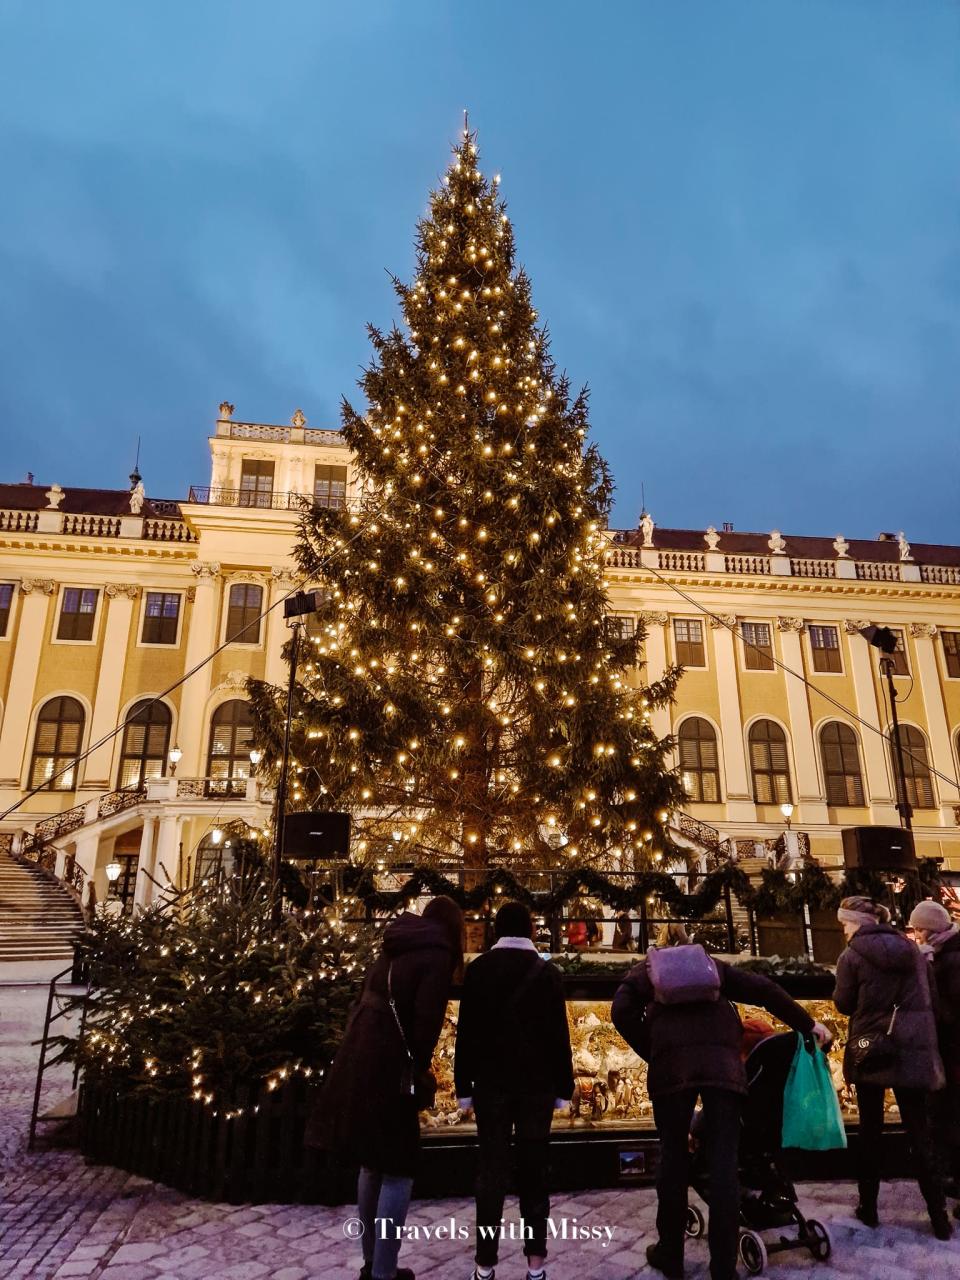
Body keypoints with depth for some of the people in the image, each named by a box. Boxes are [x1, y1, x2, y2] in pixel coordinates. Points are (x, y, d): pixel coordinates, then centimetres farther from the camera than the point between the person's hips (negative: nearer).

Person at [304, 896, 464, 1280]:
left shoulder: (395, 949, 15)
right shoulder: (437, 954, -9)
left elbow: (365, 1002, 15)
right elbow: (427, 1018, -16)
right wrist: (419, 1072, -3)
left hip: (357, 1063, 8)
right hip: (387, 1069, -8)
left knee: (372, 1165, 20)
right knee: (397, 1171, 5)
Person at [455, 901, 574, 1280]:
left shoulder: (478, 969, -3)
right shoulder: (547, 972, -2)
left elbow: (466, 1031, -3)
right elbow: (559, 1034, 0)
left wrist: (463, 1085, 2)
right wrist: (563, 1088, 6)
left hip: (490, 1081, 0)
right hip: (537, 1082, 0)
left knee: (491, 1169, 7)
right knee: (533, 1168, 10)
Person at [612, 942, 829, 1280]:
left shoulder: (645, 971, 25)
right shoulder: (711, 965, 29)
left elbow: (622, 1013, 6)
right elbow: (763, 989, 17)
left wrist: (653, 1056, 11)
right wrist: (807, 1025, 22)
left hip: (672, 1060, -1)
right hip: (722, 1059, 1)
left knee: (674, 1155, 12)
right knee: (723, 1160, 5)